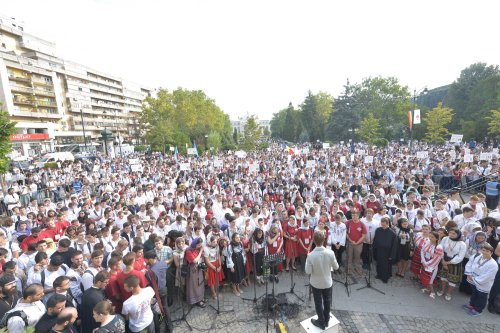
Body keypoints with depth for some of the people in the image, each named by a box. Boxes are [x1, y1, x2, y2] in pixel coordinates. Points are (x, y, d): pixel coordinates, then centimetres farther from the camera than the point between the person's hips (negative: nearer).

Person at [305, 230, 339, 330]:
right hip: (327, 282, 2)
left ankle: (321, 322, 38)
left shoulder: (310, 255, -30)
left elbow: (308, 271, -19)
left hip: (316, 283, -2)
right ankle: (326, 320, 45)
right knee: (327, 301, 25)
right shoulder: (330, 253, -23)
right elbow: (336, 267, -8)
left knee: (318, 303, 20)